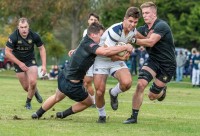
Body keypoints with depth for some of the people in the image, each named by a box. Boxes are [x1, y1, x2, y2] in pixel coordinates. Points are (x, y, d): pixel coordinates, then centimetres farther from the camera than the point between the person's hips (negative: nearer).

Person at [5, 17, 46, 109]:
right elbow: (7, 52, -17)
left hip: (30, 60, 1)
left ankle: (28, 102, 10)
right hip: (18, 62, 0)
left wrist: (44, 65, -9)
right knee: (26, 87, 1)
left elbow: (41, 49, -3)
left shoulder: (34, 36, -18)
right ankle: (35, 91, 38)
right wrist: (19, 63, -18)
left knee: (32, 82, -17)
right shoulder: (13, 37, -24)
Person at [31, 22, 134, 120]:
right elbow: (105, 52, -40)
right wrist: (125, 47, -34)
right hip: (71, 85, -9)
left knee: (57, 98, 35)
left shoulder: (86, 43, 2)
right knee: (88, 102, 15)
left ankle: (38, 114, 49)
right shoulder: (87, 44, -26)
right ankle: (63, 114, 26)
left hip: (63, 76, 9)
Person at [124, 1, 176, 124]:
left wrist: (133, 40, -31)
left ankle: (162, 90, 39)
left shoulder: (161, 26, -20)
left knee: (152, 96, 2)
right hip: (153, 60, 5)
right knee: (141, 84, -19)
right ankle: (134, 117, -10)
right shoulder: (144, 29, 3)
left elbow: (150, 42, -31)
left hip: (167, 64, -5)